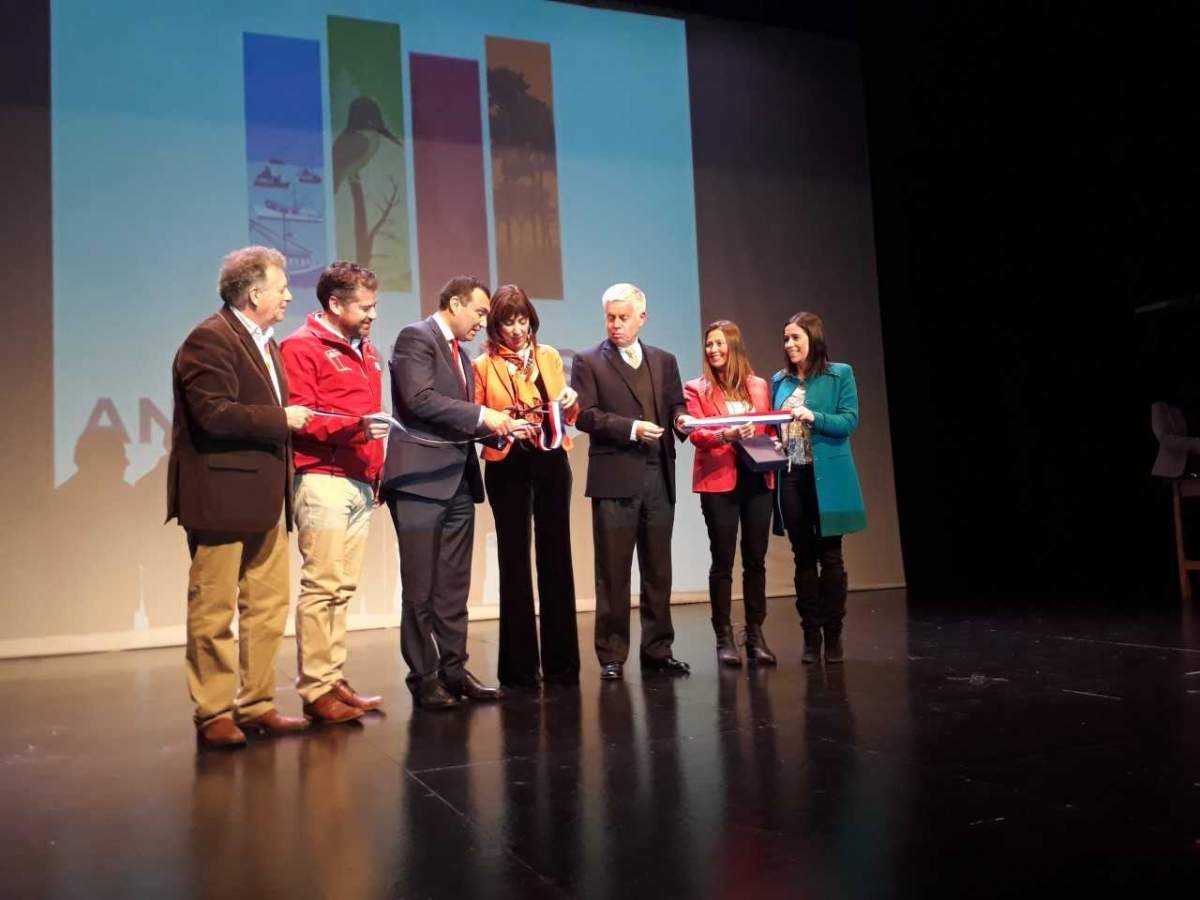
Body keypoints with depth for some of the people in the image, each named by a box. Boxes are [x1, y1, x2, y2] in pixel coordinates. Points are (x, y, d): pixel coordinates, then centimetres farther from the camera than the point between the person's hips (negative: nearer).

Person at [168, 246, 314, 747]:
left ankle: (256, 706, 21)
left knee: (269, 606, 11)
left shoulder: (265, 343, 18)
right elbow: (214, 414, -22)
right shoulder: (210, 340, -11)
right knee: (214, 611, 2)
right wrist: (282, 419, -13)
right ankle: (213, 715, 12)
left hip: (263, 499, 9)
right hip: (220, 497, -9)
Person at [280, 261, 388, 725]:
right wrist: (354, 426, -23)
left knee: (342, 587, 8)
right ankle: (316, 690, 0)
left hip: (361, 484, 7)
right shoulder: (302, 347, -3)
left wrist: (376, 471, 17)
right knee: (321, 586, -6)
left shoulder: (364, 350, 21)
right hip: (323, 481, -7)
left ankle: (334, 681, 14)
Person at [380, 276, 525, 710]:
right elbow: (420, 399, -19)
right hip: (421, 478, -8)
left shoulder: (460, 353, 21)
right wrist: (482, 414, -16)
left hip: (458, 480, 8)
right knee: (420, 588, -1)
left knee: (454, 586, 10)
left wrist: (497, 425, 6)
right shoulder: (416, 337, -5)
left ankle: (453, 670, 17)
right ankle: (423, 677, 7)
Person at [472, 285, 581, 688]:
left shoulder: (549, 356, 10)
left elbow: (567, 416, 14)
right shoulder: (483, 365, 3)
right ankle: (519, 663, 9)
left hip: (550, 463, 2)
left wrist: (571, 402, -8)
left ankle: (561, 659, 12)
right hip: (507, 467, -2)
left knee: (556, 556, 3)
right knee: (514, 560, 2)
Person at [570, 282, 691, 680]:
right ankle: (612, 654, 9)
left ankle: (658, 650, 18)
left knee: (658, 570, 9)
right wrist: (631, 428, -17)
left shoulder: (664, 361, 16)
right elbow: (585, 415, -7)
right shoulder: (588, 362, 2)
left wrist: (680, 418, -7)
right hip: (614, 479, -4)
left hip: (659, 477, 4)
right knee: (613, 572, 1)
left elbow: (675, 405, 16)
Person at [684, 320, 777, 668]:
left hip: (757, 479, 3)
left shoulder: (759, 385, 13)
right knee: (723, 561, 0)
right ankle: (724, 638, 8)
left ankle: (755, 635, 14)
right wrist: (726, 435, -25)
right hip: (718, 482, -3)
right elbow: (696, 434, -8)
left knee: (756, 559, 5)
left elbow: (770, 429, 19)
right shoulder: (696, 389, 3)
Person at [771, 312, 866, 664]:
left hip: (827, 478, -4)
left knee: (830, 557, 3)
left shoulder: (840, 374, -1)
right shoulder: (779, 380, 12)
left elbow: (850, 421, -8)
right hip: (790, 476, 4)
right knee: (803, 558, 8)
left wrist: (814, 417, -22)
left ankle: (833, 635, 12)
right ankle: (811, 634, 14)